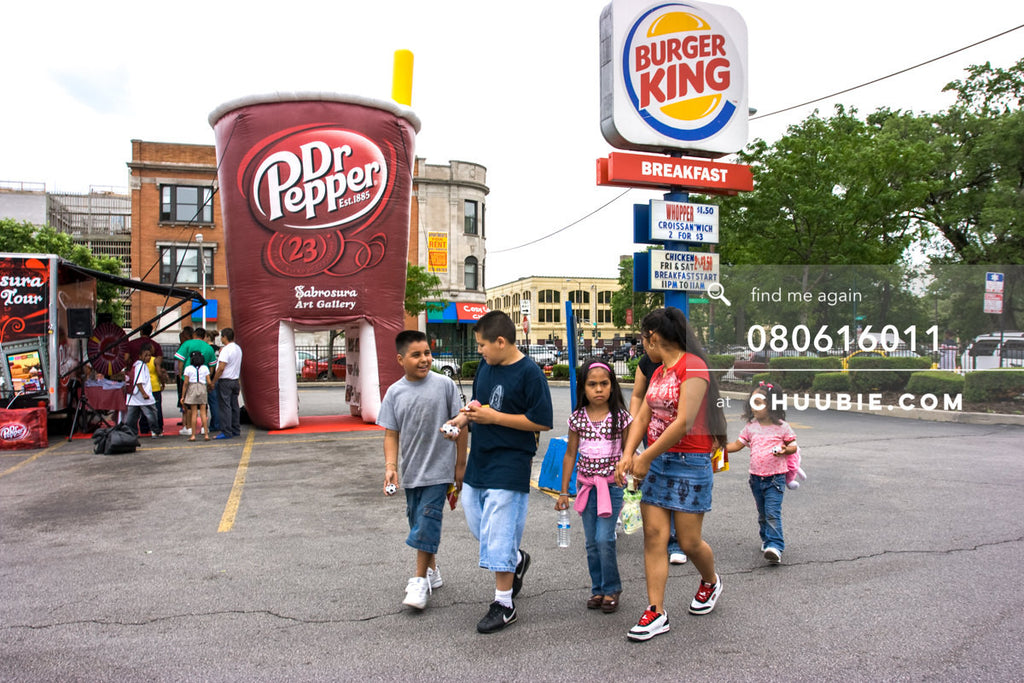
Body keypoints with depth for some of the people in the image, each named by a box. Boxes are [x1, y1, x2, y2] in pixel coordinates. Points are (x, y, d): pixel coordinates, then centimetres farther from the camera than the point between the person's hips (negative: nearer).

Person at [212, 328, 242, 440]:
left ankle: (226, 431, -3)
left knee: (225, 406, -4)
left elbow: (221, 368, -20)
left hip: (225, 381, -8)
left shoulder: (226, 350, -16)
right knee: (234, 406, 12)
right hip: (235, 380, 8)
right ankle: (236, 430, 16)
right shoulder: (238, 348, 11)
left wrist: (213, 382, -13)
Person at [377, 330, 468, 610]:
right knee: (418, 522, 15)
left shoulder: (444, 384, -7)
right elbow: (391, 434, 3)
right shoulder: (395, 392, 0)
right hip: (410, 471, 4)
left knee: (427, 520, -9)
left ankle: (420, 580, 4)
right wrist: (390, 466, -10)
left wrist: (460, 464, -2)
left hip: (438, 469, -4)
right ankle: (431, 570, 34)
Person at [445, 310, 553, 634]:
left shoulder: (530, 373, -16)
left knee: (498, 534, -4)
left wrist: (494, 417, -18)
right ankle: (517, 559, 43)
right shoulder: (485, 367, 8)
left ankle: (504, 604, 11)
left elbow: (542, 422, -18)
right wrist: (464, 418, 1)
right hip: (479, 461, 8)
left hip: (509, 465, -8)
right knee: (477, 523, 18)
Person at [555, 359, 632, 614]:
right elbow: (570, 454, 7)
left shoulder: (620, 417, -6)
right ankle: (597, 589, 24)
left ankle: (612, 589, 11)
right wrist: (563, 492, 8)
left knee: (604, 539, -8)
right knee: (592, 542, 8)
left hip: (612, 485, -3)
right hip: (586, 485, 3)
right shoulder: (577, 418, 0)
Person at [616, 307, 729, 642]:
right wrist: (628, 455, -5)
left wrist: (646, 457, -18)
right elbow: (642, 417, 10)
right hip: (656, 462, 8)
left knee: (689, 542, 3)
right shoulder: (658, 372, 13)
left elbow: (684, 422, -22)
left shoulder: (693, 367, -14)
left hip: (689, 463, -7)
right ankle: (656, 613, 7)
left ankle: (711, 582, 35)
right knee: (653, 536, 2)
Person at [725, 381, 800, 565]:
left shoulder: (782, 427, -5)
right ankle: (767, 540, 31)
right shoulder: (750, 427, 5)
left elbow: (793, 446, 2)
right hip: (756, 477, 5)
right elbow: (737, 445, 7)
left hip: (775, 476, -5)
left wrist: (784, 450, -19)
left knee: (773, 512, -13)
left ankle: (775, 546, -13)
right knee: (762, 513, 15)